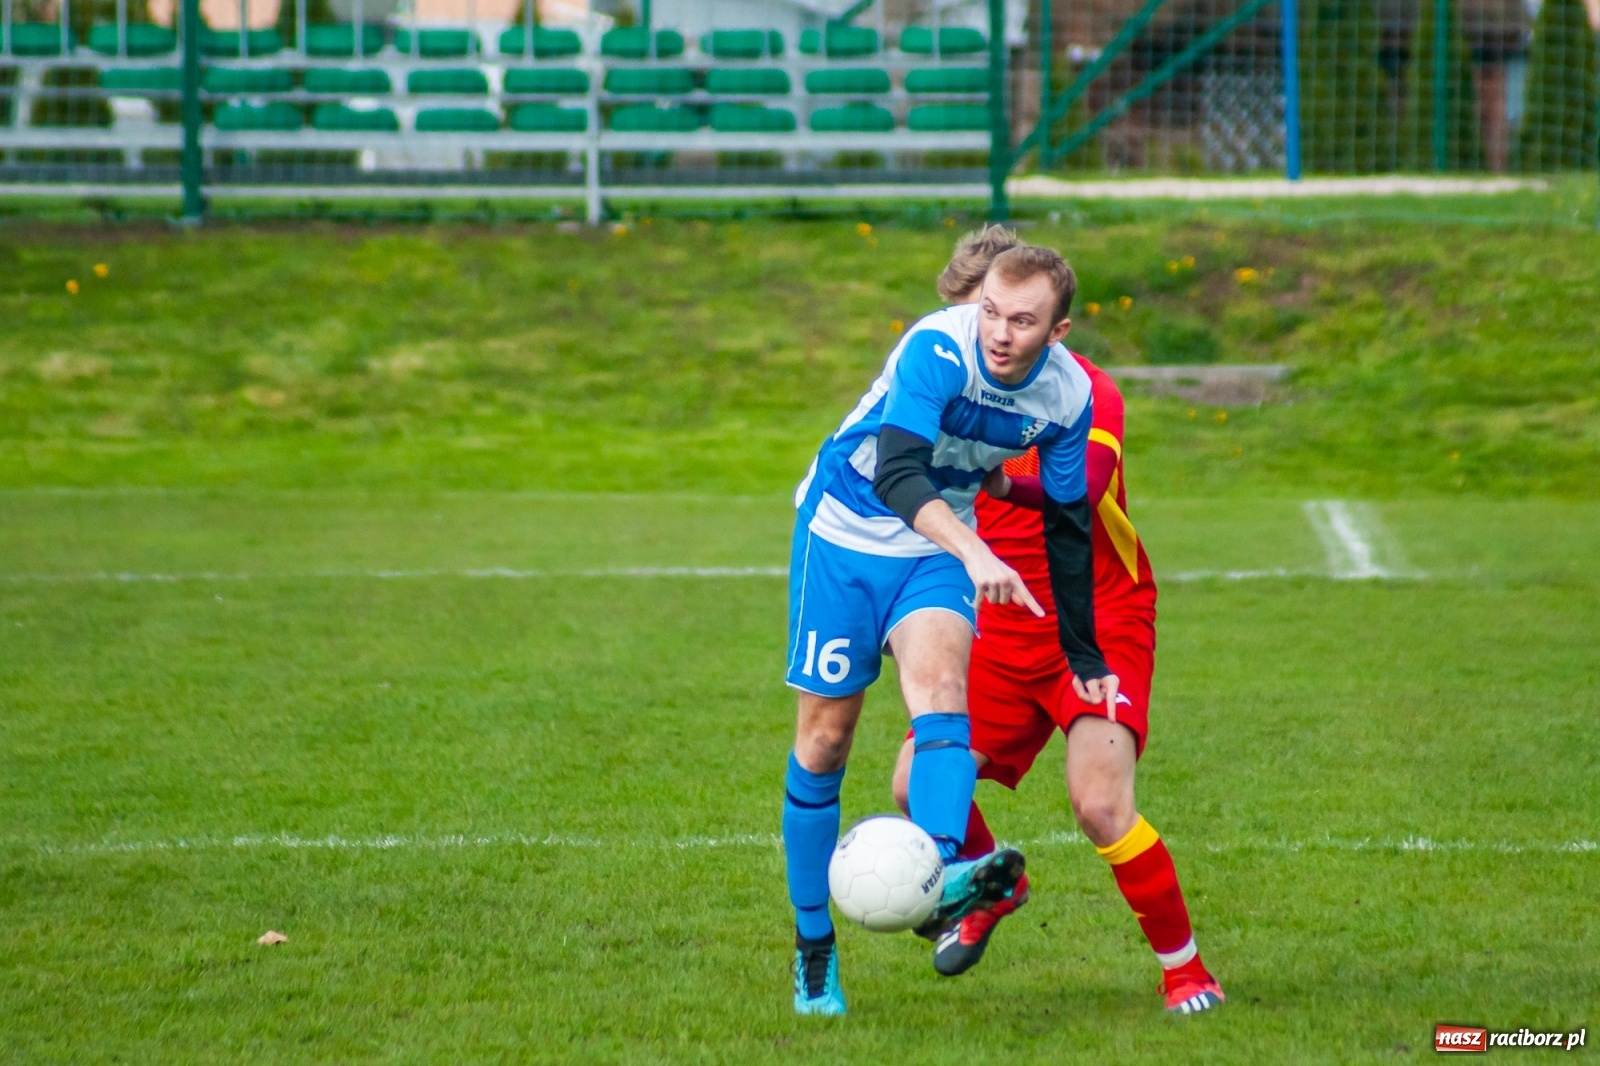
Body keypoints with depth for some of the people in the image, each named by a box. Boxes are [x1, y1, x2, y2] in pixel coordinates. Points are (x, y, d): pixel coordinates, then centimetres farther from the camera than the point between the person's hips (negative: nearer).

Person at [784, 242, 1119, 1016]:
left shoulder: (1068, 397, -11)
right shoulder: (938, 350, -28)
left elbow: (1067, 527, 4)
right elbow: (897, 473, -40)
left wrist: (1085, 657, 8)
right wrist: (975, 553, -54)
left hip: (936, 552, 3)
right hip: (844, 533, -3)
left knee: (939, 682, -26)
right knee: (825, 736, -1)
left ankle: (938, 878, -46)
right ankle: (812, 945, 12)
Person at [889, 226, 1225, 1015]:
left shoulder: (1086, 392, -15)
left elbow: (1081, 492, -36)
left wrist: (1005, 481, -54)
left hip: (1101, 624, -5)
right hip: (1005, 632, 5)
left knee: (1099, 804, -24)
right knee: (918, 784, -7)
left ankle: (1186, 971, -5)